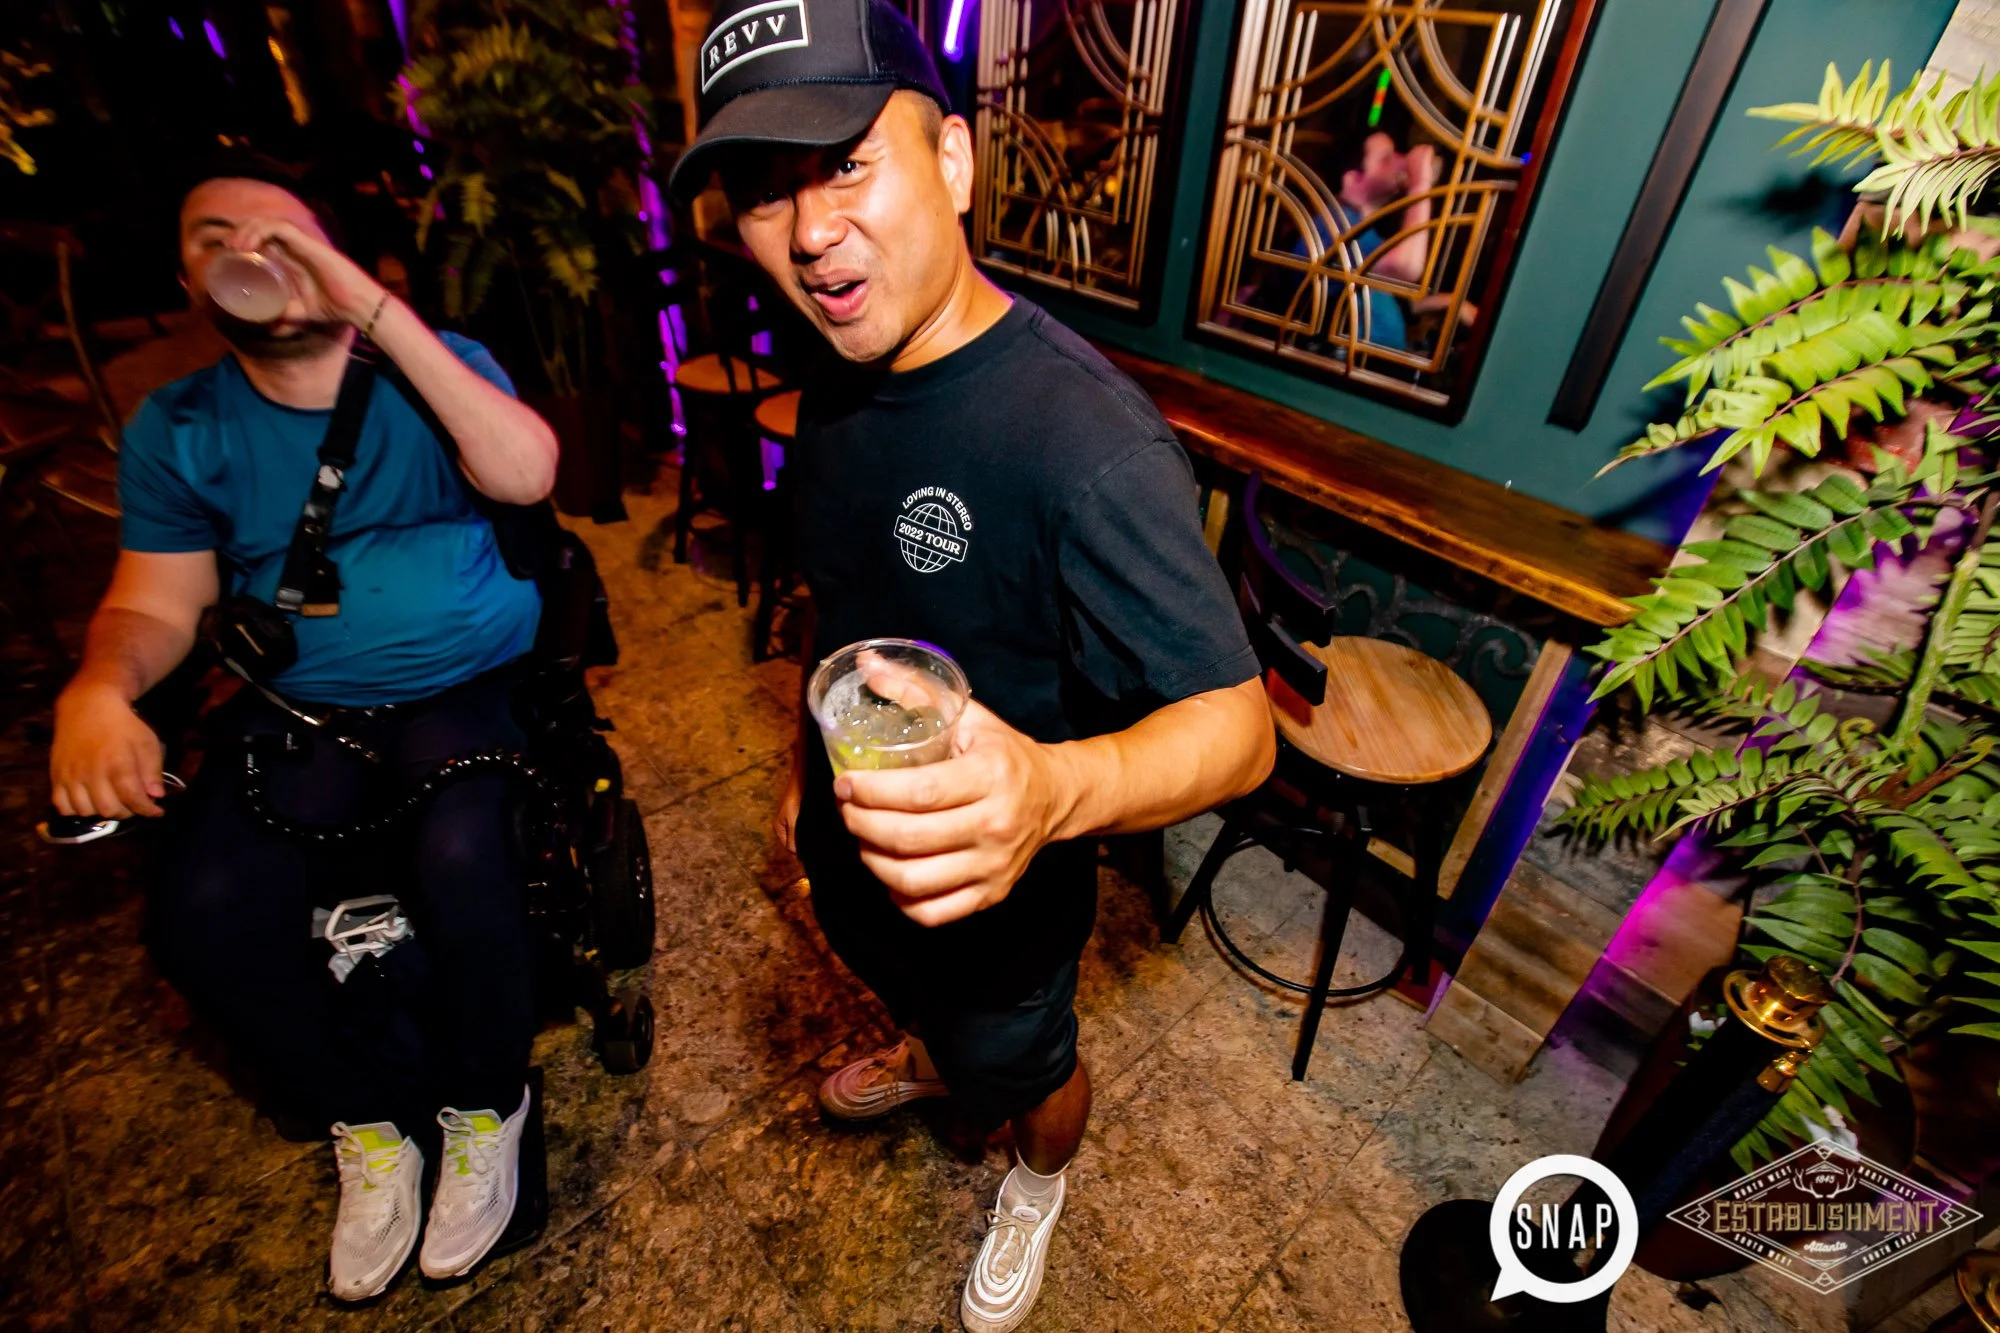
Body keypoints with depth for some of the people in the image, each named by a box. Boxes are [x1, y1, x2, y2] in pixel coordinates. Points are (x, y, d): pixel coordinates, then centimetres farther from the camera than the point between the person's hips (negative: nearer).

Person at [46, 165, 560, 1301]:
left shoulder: (435, 364, 1)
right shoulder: (178, 428, 8)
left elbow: (527, 474, -19)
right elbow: (156, 604, 8)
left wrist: (373, 305, -20)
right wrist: (99, 689, -14)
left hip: (469, 689, -3)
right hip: (298, 711, 4)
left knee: (460, 860, -30)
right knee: (200, 916, -18)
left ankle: (484, 1106, 1)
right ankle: (371, 1120, 10)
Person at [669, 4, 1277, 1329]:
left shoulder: (1088, 438, -34)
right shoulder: (838, 385, -6)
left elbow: (1236, 723, -33)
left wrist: (1054, 788, -54)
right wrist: (806, 776, 15)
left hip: (997, 879, -6)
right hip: (852, 829, 7)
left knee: (1019, 1062, 23)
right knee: (894, 973, 36)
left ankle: (1041, 1178, 60)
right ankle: (930, 1056, 72)